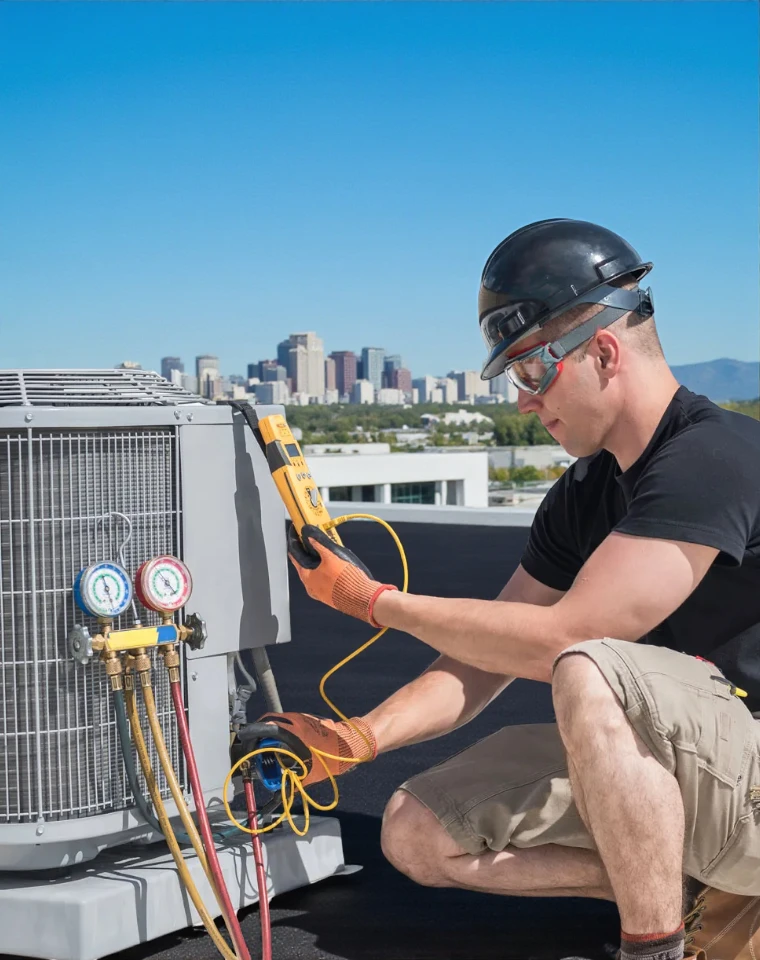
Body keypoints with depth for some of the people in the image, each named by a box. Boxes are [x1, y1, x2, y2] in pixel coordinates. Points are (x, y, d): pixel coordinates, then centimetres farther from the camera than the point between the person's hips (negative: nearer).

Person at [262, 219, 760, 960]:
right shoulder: (582, 495, 8)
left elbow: (560, 641, -24)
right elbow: (488, 656, 7)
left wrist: (373, 600, -14)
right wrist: (359, 738, -8)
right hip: (658, 769, 9)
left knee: (591, 675, -36)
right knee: (417, 832, 0)